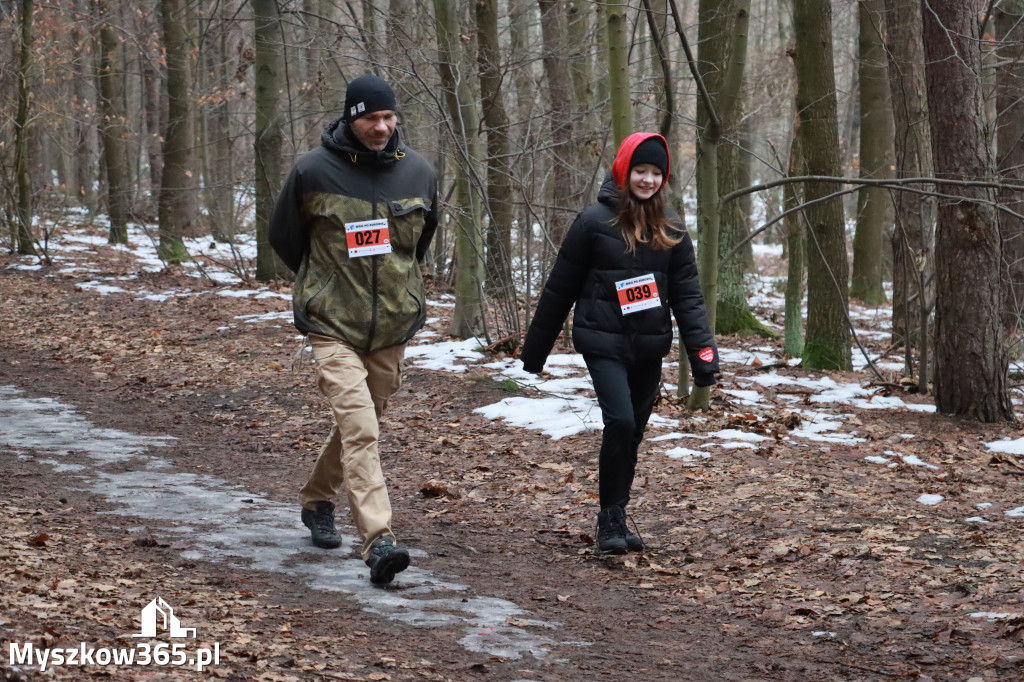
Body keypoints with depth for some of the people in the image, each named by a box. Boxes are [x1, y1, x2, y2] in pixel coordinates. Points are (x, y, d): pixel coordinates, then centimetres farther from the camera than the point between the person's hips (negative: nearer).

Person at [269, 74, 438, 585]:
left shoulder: (418, 173, 1)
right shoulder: (314, 171, -9)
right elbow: (283, 236, 8)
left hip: (392, 327, 4)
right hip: (333, 326, -4)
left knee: (359, 423, 17)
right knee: (360, 429, -17)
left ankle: (317, 499, 43)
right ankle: (379, 540, -24)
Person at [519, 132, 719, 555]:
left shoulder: (670, 229, 5)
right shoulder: (595, 221, -7)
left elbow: (687, 294, 4)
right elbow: (559, 289, -1)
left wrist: (703, 352, -8)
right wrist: (534, 351, 4)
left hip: (649, 348, 4)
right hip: (604, 344, -4)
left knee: (633, 433, 10)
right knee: (620, 422, -19)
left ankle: (617, 519, 24)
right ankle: (610, 520, -7)